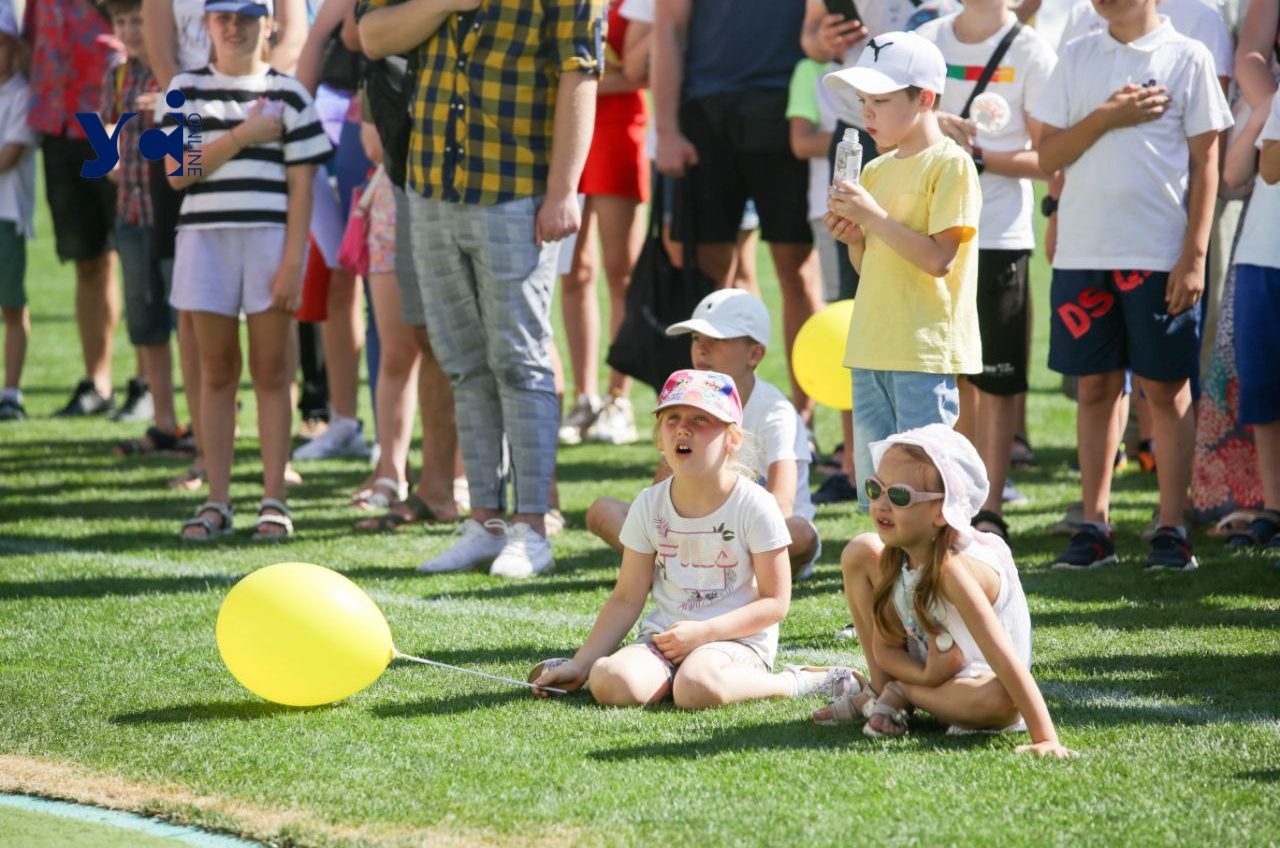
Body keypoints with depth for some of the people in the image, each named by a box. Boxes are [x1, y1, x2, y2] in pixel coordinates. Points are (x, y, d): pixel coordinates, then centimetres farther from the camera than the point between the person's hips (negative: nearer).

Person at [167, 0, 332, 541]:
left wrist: (293, 261, -8)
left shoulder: (288, 94, 4)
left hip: (270, 238, -1)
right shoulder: (187, 90, 8)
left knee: (271, 370, 1)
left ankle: (274, 501, 4)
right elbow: (178, 172, -3)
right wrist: (243, 136, -10)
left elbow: (300, 185, 0)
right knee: (217, 370, 5)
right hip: (205, 237, 1)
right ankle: (217, 501, 8)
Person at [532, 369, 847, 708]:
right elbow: (627, 600, 9)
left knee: (697, 687, -38)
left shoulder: (754, 506, -8)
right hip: (663, 637, 3)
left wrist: (702, 632, -16)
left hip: (737, 639, -3)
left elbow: (775, 602, -6)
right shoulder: (650, 505, 5)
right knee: (612, 684, -30)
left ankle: (792, 683, -13)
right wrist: (580, 664, 1)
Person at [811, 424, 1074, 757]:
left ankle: (898, 694, -12)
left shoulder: (952, 568, -35)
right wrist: (925, 675, -26)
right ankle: (880, 689, 4)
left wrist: (1046, 740, -43)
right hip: (925, 665, 6)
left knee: (1000, 700, -42)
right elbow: (884, 647, -5)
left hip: (973, 679, -6)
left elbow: (1006, 661, -38)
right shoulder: (894, 558, -14)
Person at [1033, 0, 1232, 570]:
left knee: (1166, 389, 1)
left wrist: (1194, 256, -7)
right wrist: (1107, 117, -9)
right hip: (1083, 250, 3)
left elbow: (1204, 164, -1)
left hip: (1160, 254, -3)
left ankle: (1171, 528, 6)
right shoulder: (1077, 58, 10)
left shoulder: (1187, 58, 1)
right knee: (1095, 386, 7)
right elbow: (1048, 155, 7)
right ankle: (1095, 525, 12)